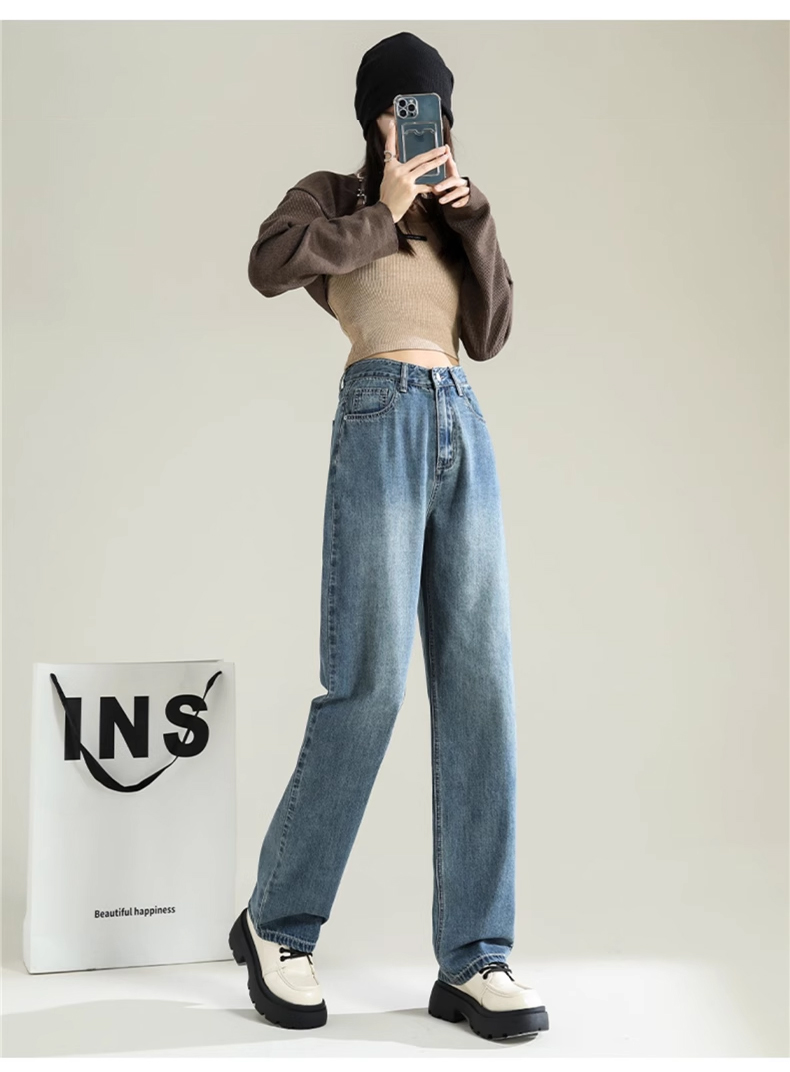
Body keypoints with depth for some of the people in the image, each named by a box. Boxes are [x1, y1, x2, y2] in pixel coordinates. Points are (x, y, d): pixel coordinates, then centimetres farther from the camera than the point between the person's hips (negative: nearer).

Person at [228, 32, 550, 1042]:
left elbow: (488, 335, 14)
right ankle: (276, 920, 6)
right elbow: (269, 265, -11)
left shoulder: (449, 217, 27)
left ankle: (472, 958, -3)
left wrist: (472, 220, 5)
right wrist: (384, 214, -4)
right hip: (381, 422, -5)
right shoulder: (332, 197, 12)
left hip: (465, 431, 6)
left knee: (479, 684, -5)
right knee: (369, 682, -12)